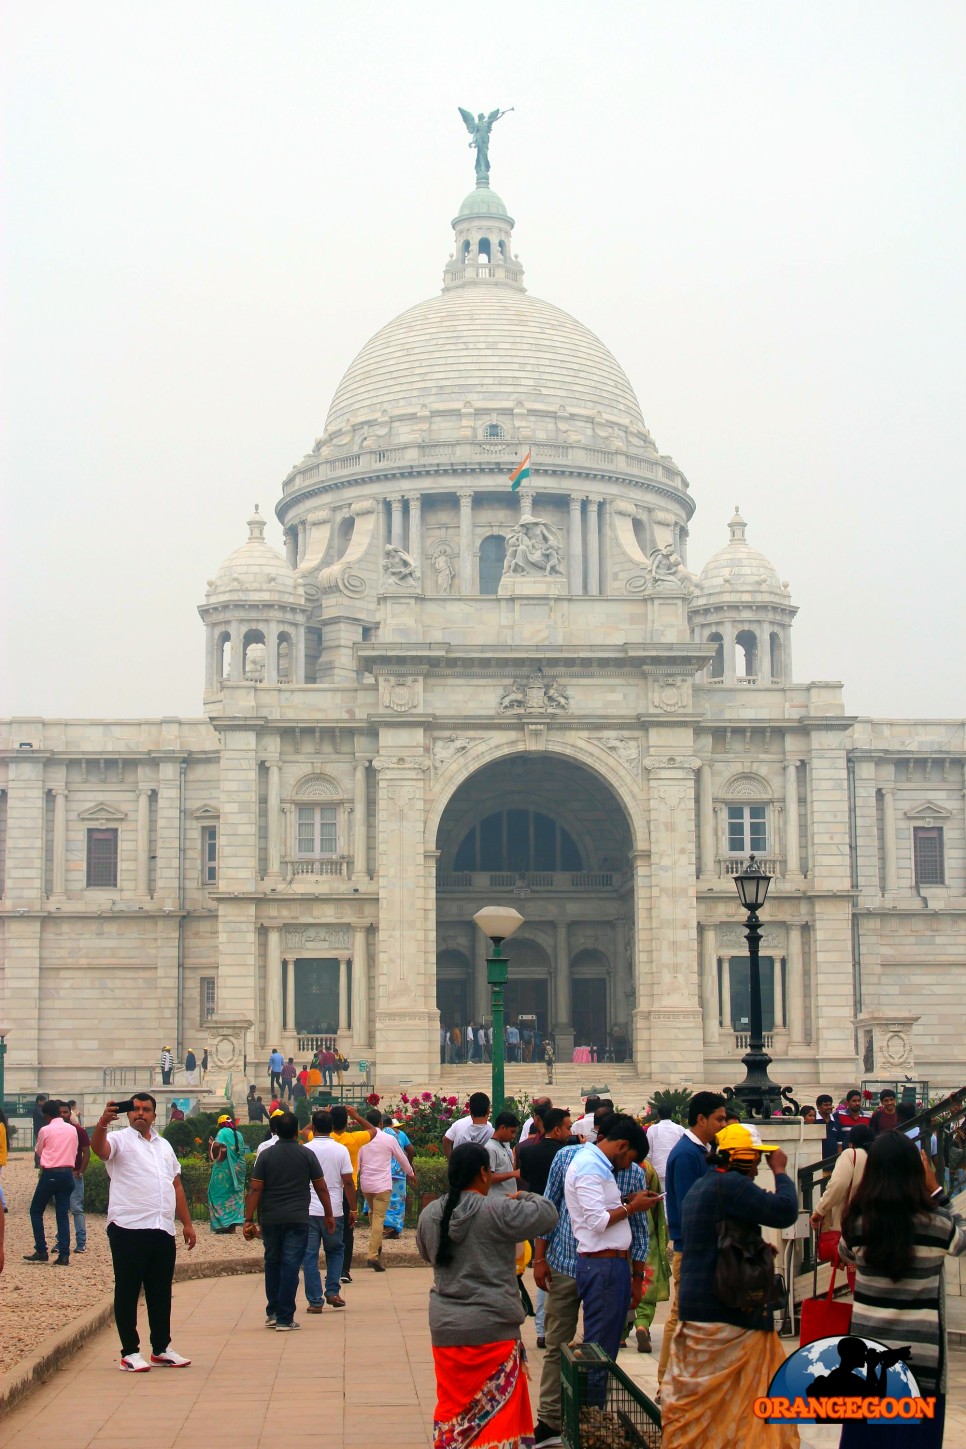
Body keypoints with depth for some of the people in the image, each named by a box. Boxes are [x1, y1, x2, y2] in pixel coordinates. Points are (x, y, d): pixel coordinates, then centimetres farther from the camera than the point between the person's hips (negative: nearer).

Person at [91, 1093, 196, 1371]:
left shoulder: (164, 1146, 21)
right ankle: (130, 1353, 5)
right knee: (127, 1291, -1)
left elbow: (176, 1186, 24)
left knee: (161, 1292, 11)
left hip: (163, 1230, 6)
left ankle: (161, 1349, 20)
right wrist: (102, 1124, -43)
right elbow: (98, 1148, -23)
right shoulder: (120, 1140, 0)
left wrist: (187, 1223, 19)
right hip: (128, 1228, -6)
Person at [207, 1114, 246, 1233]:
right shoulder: (239, 1135, 12)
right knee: (235, 1196, 8)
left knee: (221, 1195, 0)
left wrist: (211, 1143, -3)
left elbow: (216, 1146, -22)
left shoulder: (223, 1132, -7)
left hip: (224, 1169, -6)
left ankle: (223, 1224, -5)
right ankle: (233, 1225, 6)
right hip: (238, 1170, 6)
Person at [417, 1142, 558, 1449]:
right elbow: (548, 1213, -6)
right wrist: (525, 1197, 12)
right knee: (497, 1411, 3)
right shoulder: (498, 1212, -14)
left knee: (453, 1405, 13)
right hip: (492, 1329, -5)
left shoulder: (429, 1214, 4)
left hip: (446, 1329, 5)